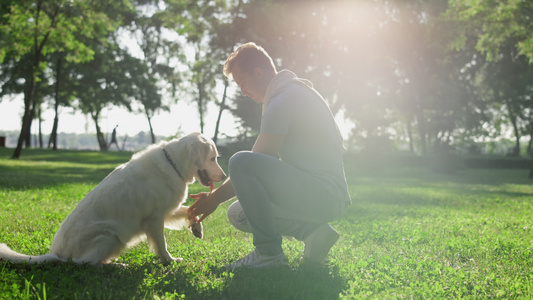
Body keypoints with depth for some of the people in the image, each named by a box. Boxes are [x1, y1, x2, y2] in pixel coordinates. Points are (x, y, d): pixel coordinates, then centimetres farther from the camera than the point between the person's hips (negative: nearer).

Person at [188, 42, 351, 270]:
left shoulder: (284, 99, -13)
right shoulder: (292, 92, 20)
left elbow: (259, 160, -15)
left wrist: (216, 197, -3)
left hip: (323, 192, -11)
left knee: (241, 162, -25)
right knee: (237, 214, 15)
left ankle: (269, 252, -18)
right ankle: (313, 232, 6)